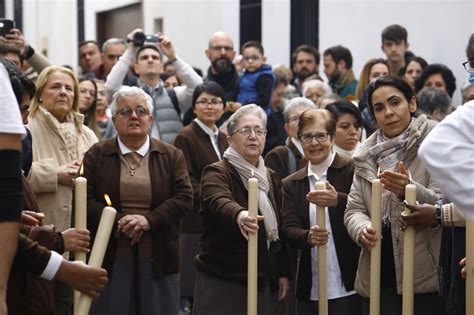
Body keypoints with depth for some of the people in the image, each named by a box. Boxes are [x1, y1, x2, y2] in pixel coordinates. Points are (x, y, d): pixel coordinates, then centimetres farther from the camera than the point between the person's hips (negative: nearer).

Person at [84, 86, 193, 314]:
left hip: (158, 260, 1)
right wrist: (118, 222, -16)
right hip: (110, 259, -1)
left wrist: (148, 220, -15)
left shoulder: (171, 156, 9)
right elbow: (84, 199, -2)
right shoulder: (96, 155, 6)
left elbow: (184, 198, -1)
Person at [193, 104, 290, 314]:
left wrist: (283, 273, 13)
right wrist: (239, 215, -50)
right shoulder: (217, 173, -8)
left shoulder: (270, 177, 14)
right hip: (222, 284, -6)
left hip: (264, 284, 6)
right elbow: (219, 202, -30)